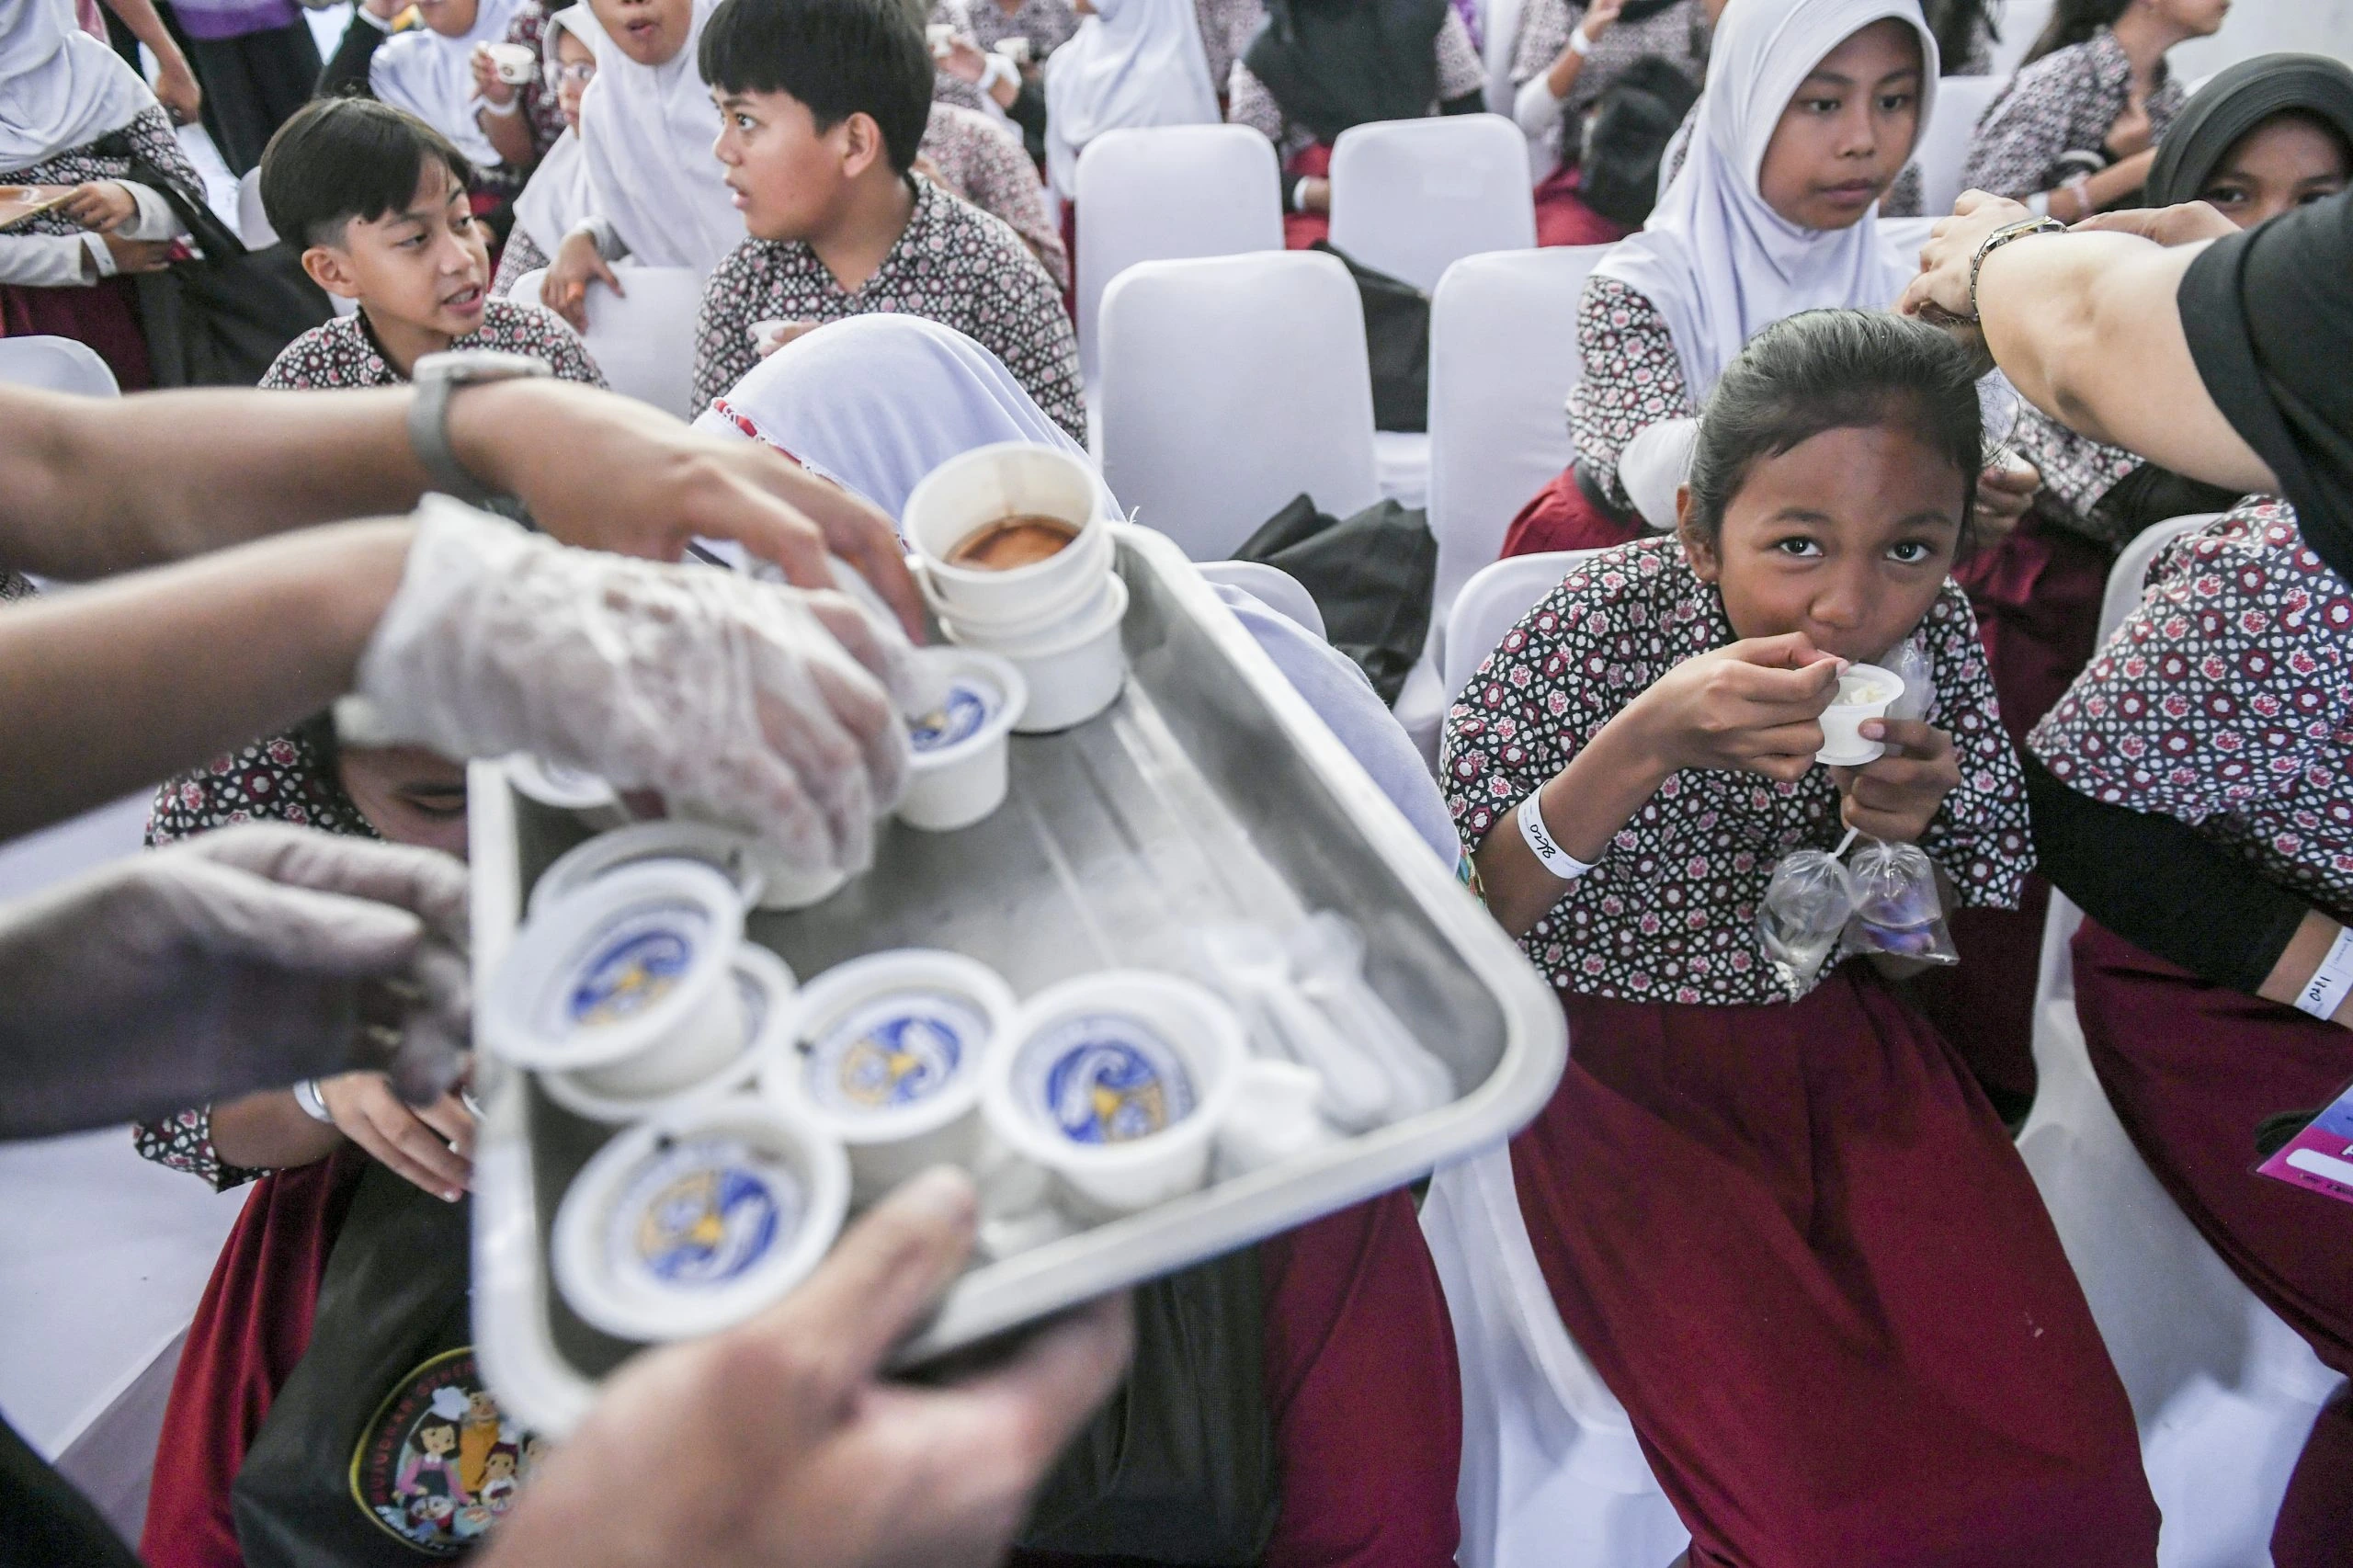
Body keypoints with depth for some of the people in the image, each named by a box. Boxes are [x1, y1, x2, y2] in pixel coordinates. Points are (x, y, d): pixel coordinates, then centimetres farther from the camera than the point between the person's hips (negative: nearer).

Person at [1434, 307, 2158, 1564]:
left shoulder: (1934, 635, -6)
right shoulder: (1608, 623, -18)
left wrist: (1902, 832, -18)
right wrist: (1645, 744, -32)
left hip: (1834, 1034, 5)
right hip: (1617, 1048, -4)